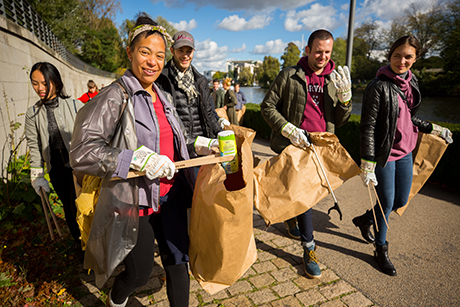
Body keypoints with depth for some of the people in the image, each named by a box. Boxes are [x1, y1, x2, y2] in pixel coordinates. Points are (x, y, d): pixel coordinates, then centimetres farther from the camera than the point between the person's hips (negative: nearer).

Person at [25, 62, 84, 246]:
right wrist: (37, 176, 4)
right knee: (68, 207, 15)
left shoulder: (75, 105, -7)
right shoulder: (33, 114, 3)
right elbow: (35, 147, 6)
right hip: (56, 170, 3)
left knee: (79, 206, -5)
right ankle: (78, 241, 37)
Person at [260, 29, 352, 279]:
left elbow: (340, 121, 6)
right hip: (294, 146, -4)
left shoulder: (335, 80, 7)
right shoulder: (289, 76, -4)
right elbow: (267, 107, -3)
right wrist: (288, 129, -16)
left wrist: (345, 96, -12)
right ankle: (309, 248, 8)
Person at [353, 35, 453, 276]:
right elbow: (367, 127, -19)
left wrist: (433, 129, 22)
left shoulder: (411, 82, 7)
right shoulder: (379, 86, -16)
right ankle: (381, 250, 26)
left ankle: (365, 219, 41)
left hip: (405, 152, 8)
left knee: (401, 201, 16)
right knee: (387, 203, 4)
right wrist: (367, 165, -21)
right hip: (384, 154, -7)